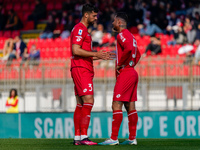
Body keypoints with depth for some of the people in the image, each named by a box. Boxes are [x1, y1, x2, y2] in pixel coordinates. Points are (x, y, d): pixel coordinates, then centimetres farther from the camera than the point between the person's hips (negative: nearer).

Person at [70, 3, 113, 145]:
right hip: (81, 69, -11)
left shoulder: (83, 30, 23)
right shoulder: (79, 29, -9)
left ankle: (77, 137, 7)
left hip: (85, 70, 11)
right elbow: (76, 50, -19)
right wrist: (96, 54, -17)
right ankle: (83, 136, -20)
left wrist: (101, 56, 19)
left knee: (81, 104, 8)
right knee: (88, 101, -16)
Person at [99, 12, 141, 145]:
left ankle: (114, 138, -14)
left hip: (125, 73, -10)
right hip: (132, 73, 10)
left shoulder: (122, 35, -11)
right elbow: (138, 55, 30)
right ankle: (132, 138, 9)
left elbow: (128, 49, -28)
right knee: (130, 106, 9)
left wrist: (120, 64, -17)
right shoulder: (130, 36, 20)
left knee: (116, 105, -11)